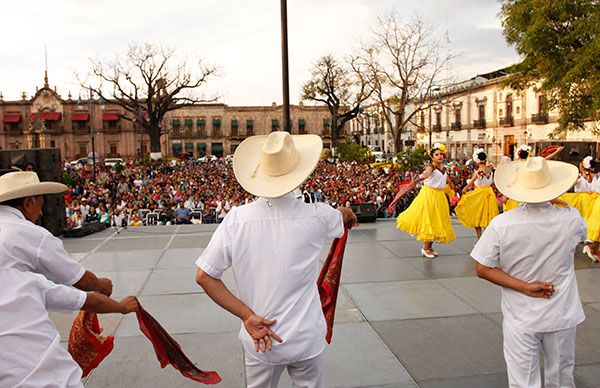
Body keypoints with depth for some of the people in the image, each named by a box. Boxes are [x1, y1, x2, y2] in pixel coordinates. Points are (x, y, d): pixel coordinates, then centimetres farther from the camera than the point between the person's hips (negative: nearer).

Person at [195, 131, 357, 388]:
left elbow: (204, 277, -11)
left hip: (259, 342, 1)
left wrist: (248, 316, -10)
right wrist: (350, 216, 35)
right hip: (307, 338, 0)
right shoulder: (316, 216, -14)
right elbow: (345, 215, 11)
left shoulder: (235, 220, -14)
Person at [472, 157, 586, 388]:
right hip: (562, 317, 2)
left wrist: (525, 287, -13)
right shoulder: (571, 219, -15)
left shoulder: (501, 225, -19)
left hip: (520, 319, -2)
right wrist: (554, 199, 11)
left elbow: (482, 269, -14)